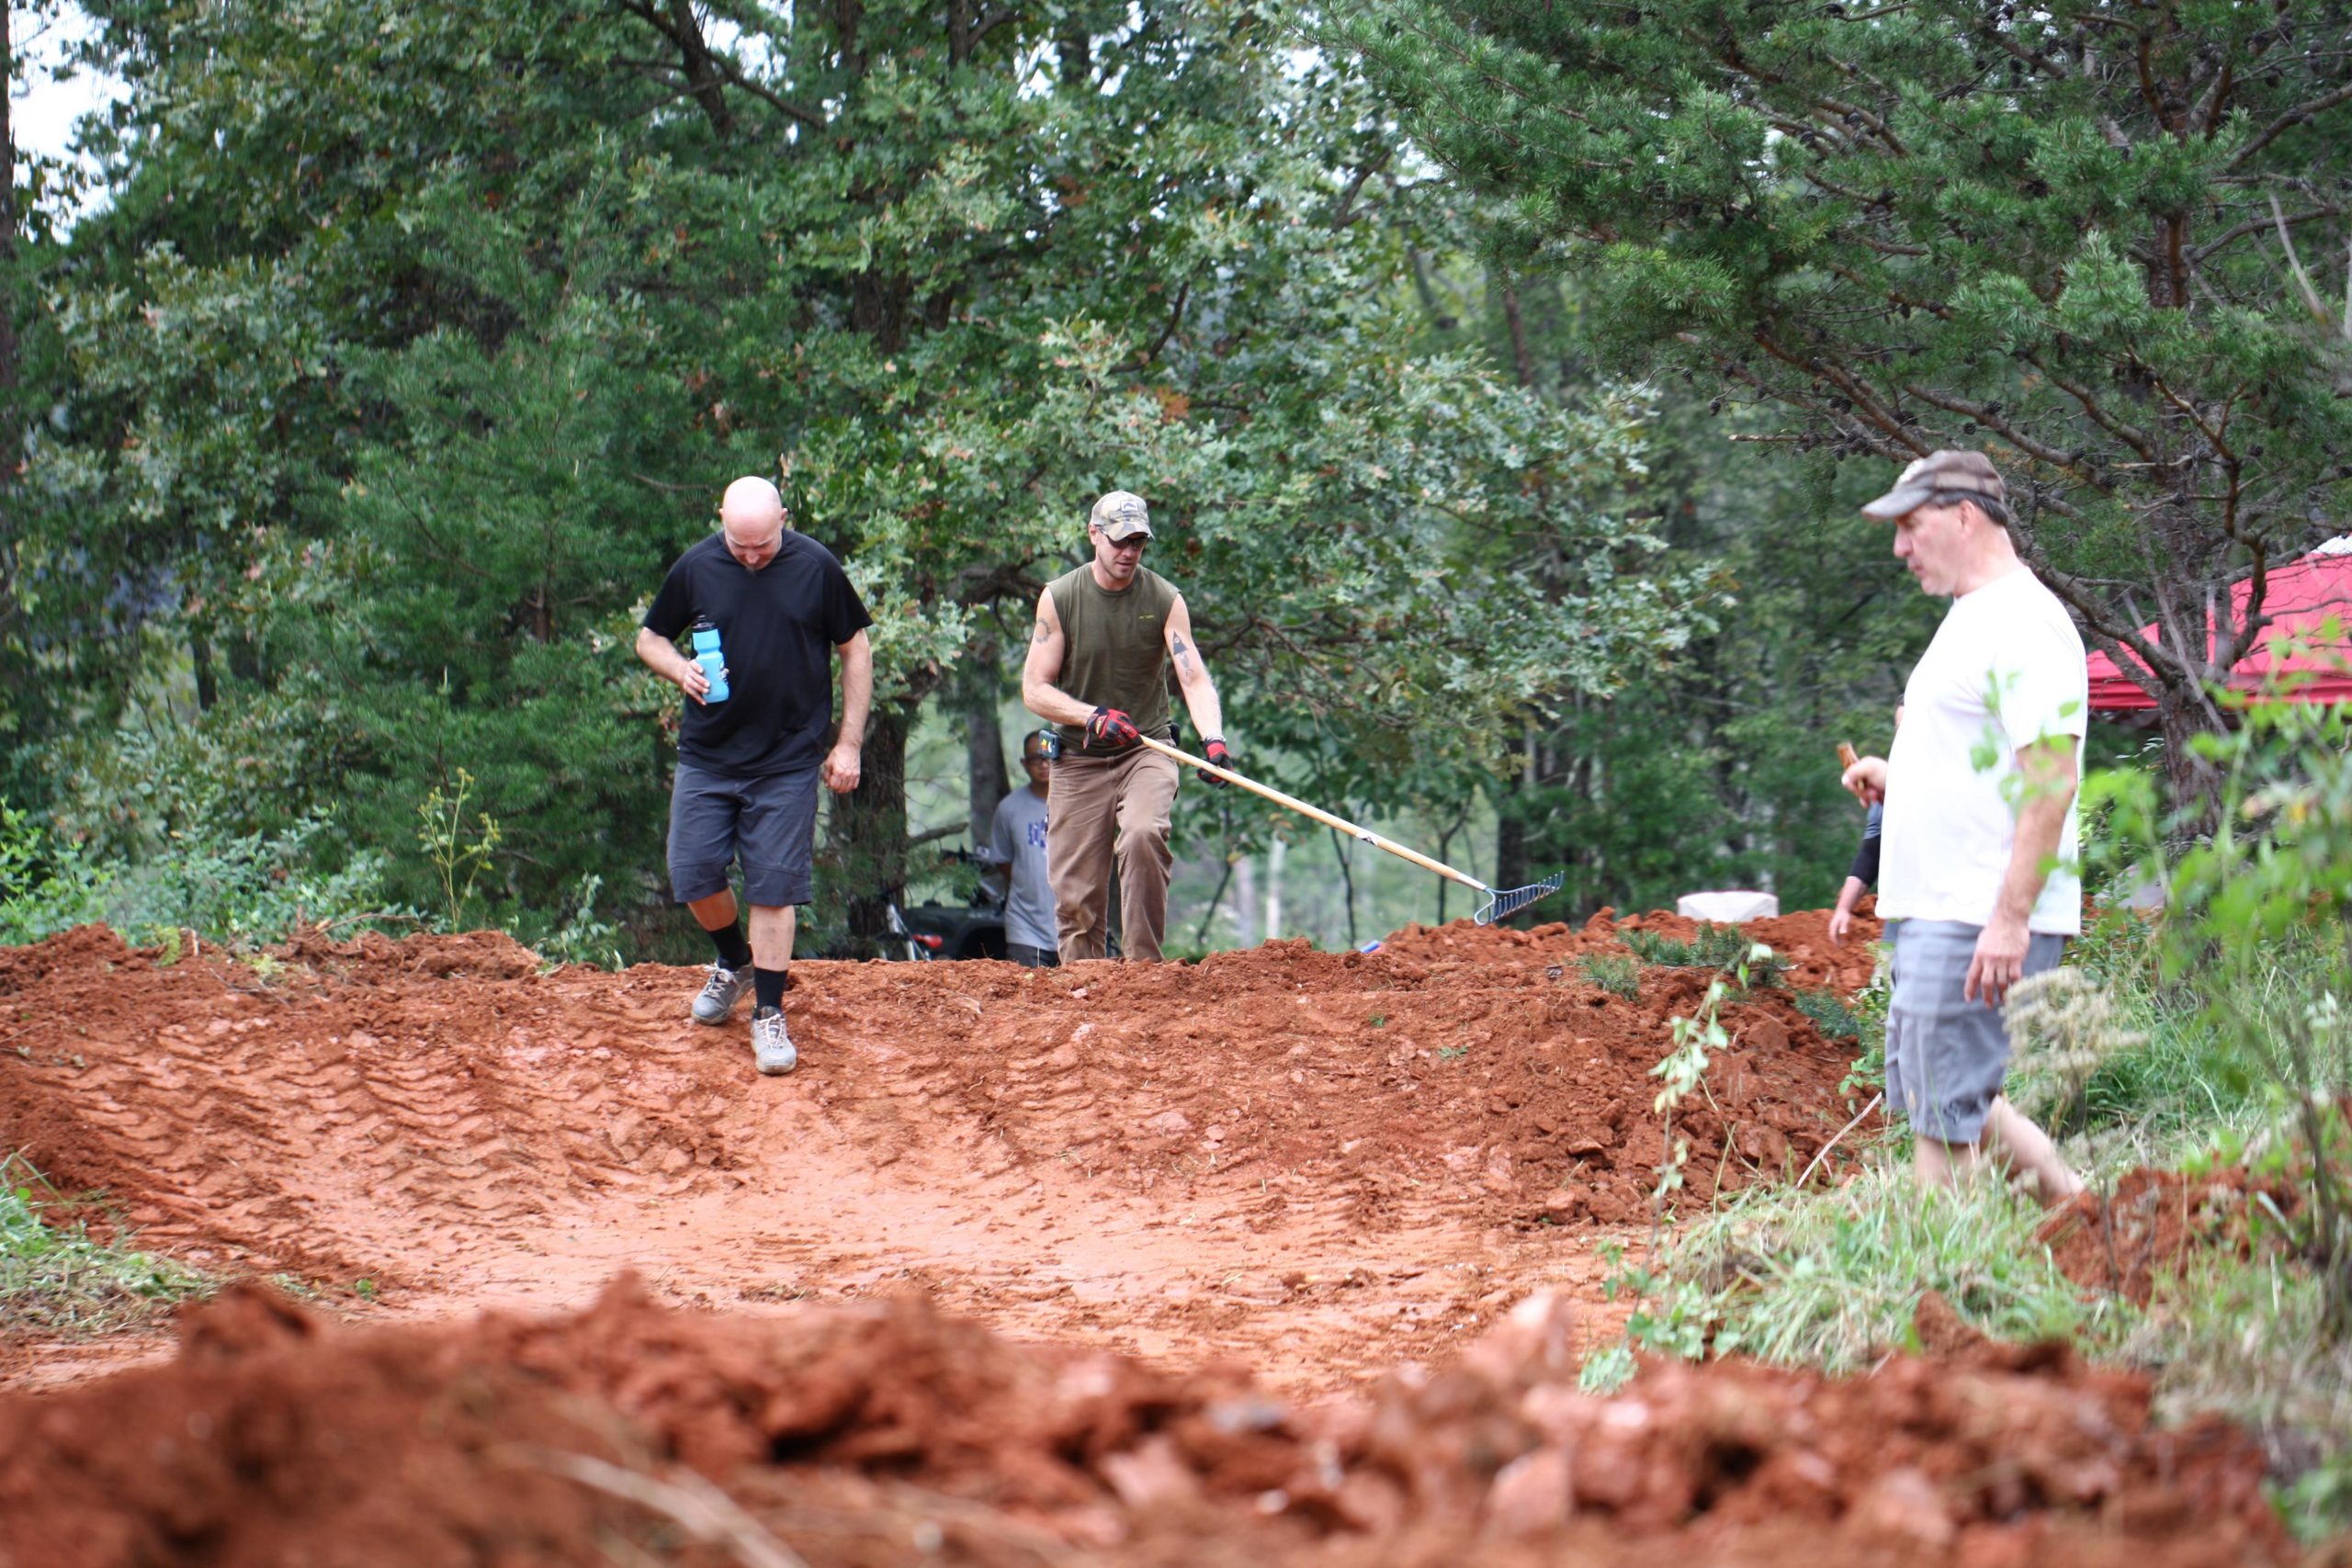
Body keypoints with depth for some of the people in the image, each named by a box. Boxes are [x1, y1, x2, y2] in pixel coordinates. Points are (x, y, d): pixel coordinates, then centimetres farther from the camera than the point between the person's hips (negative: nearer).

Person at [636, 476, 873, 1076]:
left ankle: (769, 1014, 7)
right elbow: (649, 638, 11)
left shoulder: (816, 568, -5)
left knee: (773, 888, -3)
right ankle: (735, 963, 30)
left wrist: (849, 743, 1)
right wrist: (680, 669, -12)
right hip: (706, 756, 2)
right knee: (693, 874, 1)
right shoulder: (695, 568, -2)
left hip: (787, 762, -2)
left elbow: (855, 650, 4)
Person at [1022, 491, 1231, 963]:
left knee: (1143, 835, -29)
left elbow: (1194, 678, -14)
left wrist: (1213, 738, -33)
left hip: (1146, 749, -1)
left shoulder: (1165, 600, -3)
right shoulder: (1059, 598, -4)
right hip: (1079, 759, 1)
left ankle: (1143, 963, -23)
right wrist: (1094, 717, -24)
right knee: (1075, 893, -4)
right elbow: (1034, 689, -7)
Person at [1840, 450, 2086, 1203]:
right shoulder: (1972, 619, 19)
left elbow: (2049, 780, -22)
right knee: (1930, 1093, 15)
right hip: (1936, 910, 11)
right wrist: (1896, 779, 13)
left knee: (1945, 1113, -9)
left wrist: (2009, 919, -26)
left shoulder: (2024, 623, -14)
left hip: (1983, 917, -11)